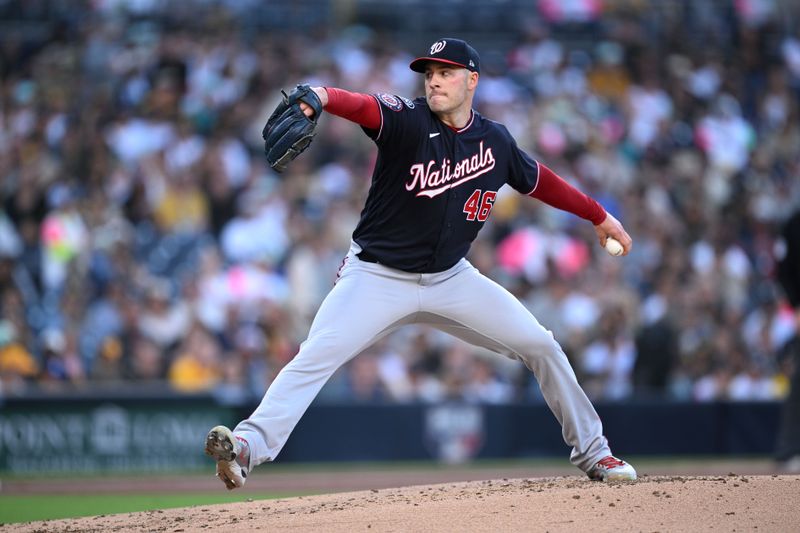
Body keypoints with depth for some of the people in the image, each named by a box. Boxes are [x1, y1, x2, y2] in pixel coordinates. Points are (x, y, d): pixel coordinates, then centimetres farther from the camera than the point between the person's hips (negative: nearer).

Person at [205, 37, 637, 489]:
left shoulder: (495, 141, 0)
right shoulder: (408, 121, -14)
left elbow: (539, 181, 19)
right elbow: (363, 107, -36)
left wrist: (599, 216, 25)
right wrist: (322, 97, -58)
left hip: (451, 278, 4)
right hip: (378, 277, -4)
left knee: (541, 347, 2)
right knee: (316, 356, -23)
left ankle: (591, 450, 18)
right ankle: (250, 444, -33)